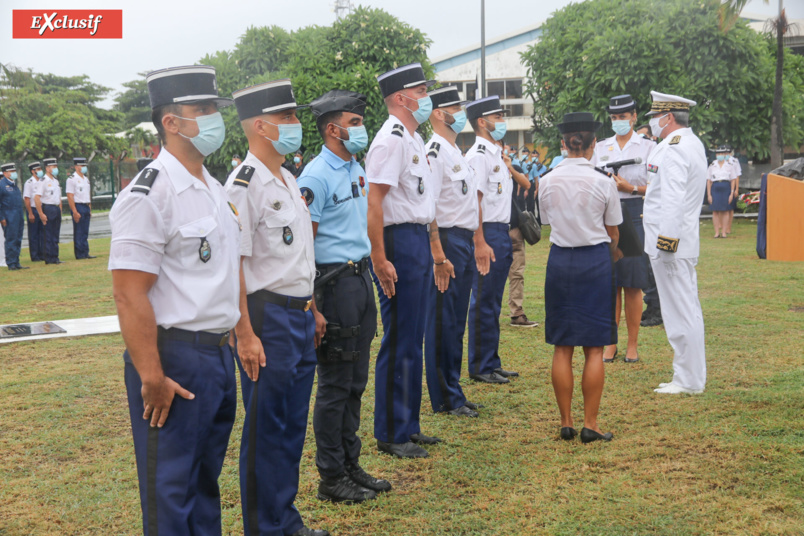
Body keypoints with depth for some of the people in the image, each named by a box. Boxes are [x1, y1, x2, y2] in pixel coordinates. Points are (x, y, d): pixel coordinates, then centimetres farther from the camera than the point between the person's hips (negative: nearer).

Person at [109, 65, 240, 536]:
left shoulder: (215, 189, 13)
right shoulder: (148, 195, -16)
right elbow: (129, 294, -19)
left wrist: (238, 336, 17)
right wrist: (151, 378, -20)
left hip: (220, 352, 9)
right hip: (175, 358, -9)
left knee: (207, 480, 19)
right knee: (170, 493, 2)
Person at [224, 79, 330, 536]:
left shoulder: (289, 180, 13)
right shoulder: (244, 186, -15)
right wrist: (245, 335, -21)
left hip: (300, 315, 9)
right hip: (267, 315, -9)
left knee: (294, 424, 16)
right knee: (266, 429, 3)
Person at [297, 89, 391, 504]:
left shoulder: (357, 170, 15)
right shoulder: (316, 177, -13)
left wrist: (367, 276, 18)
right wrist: (312, 306, -18)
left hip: (361, 278, 9)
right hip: (334, 280, -9)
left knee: (355, 381, 14)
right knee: (334, 384, 0)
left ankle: (350, 465, 26)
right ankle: (331, 478, 10)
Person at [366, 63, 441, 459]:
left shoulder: (414, 139, 17)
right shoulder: (391, 140, -15)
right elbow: (374, 202, -21)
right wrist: (380, 259, -25)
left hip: (418, 239, 10)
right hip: (399, 241, -10)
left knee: (413, 338, 15)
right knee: (399, 341, -4)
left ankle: (408, 426, 25)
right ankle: (390, 435, 6)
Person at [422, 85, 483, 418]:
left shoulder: (456, 152, 19)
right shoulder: (434, 151, -13)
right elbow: (427, 209, -20)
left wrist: (475, 243, 20)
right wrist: (439, 256, -24)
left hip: (465, 240, 10)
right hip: (447, 241, -10)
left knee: (457, 321, 14)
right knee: (442, 322, -3)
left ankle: (453, 394, 22)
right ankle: (444, 399, 4)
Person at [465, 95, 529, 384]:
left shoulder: (498, 155, 17)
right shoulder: (478, 155, -12)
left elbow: (526, 184, 30)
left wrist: (510, 168, 12)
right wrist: (480, 243, -24)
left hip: (503, 233, 10)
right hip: (487, 234, -10)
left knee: (494, 302, 15)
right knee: (484, 302, -3)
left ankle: (492, 363, 23)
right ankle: (480, 367, 5)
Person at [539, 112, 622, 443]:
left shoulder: (548, 182, 0)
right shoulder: (603, 183, -7)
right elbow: (613, 233, 3)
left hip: (560, 260, 3)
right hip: (596, 260, -2)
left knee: (562, 348, 8)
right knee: (594, 348, 3)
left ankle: (566, 423, 12)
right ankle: (590, 424, 4)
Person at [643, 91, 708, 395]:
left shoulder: (674, 148, -17)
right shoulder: (693, 143, 17)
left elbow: (673, 200, -24)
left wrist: (666, 241, -24)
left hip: (670, 243, -11)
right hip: (683, 242, 11)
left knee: (680, 312, -5)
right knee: (687, 310, 14)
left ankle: (688, 381, 2)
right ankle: (691, 377, 22)